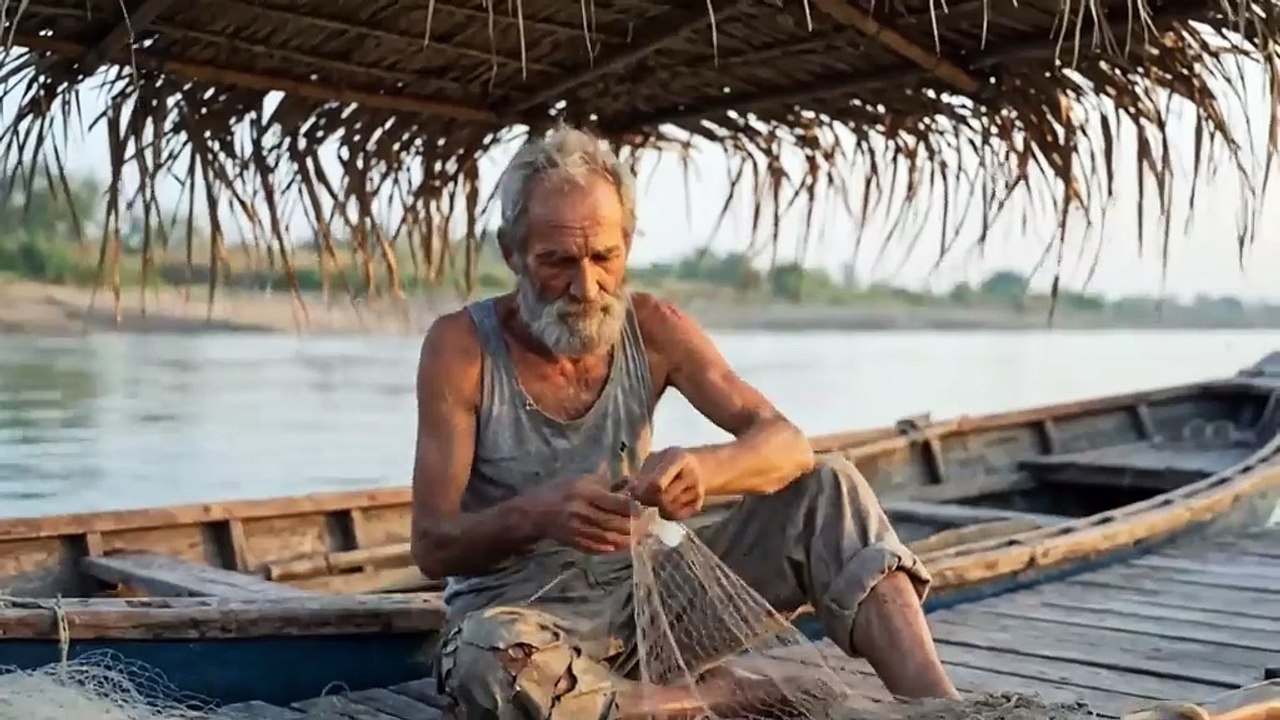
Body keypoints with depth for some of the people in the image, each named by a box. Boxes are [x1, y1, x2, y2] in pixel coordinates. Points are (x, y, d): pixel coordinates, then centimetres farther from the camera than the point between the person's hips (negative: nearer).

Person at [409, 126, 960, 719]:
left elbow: (787, 445, -13)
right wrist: (533, 515, -38)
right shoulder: (461, 346, -13)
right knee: (492, 658, -41)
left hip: (643, 582, 4)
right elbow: (432, 547, -16)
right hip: (520, 609, -3)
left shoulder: (654, 330, -4)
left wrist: (703, 468, -37)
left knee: (828, 488, -12)